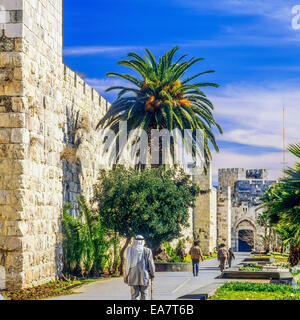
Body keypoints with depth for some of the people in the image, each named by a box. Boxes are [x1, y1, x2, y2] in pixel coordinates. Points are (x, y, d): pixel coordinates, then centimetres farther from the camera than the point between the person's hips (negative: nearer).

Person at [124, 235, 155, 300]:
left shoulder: (130, 250, 1)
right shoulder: (147, 251, -4)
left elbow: (127, 264, 1)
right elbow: (151, 264, -3)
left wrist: (126, 276, 7)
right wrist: (152, 275, 8)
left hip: (133, 277, 2)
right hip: (144, 277, -2)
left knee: (134, 295, 5)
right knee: (144, 295, 6)